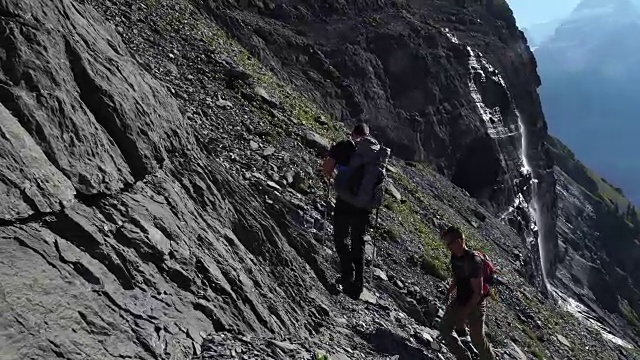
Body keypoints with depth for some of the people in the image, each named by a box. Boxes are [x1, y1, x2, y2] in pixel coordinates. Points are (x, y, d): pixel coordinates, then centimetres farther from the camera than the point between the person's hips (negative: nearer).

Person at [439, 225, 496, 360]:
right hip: (459, 301, 8)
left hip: (475, 305, -7)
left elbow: (478, 292, -26)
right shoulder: (454, 257, -3)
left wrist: (465, 313, -24)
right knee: (444, 328, 4)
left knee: (477, 339, 7)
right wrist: (450, 290, 0)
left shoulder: (473, 261, -28)